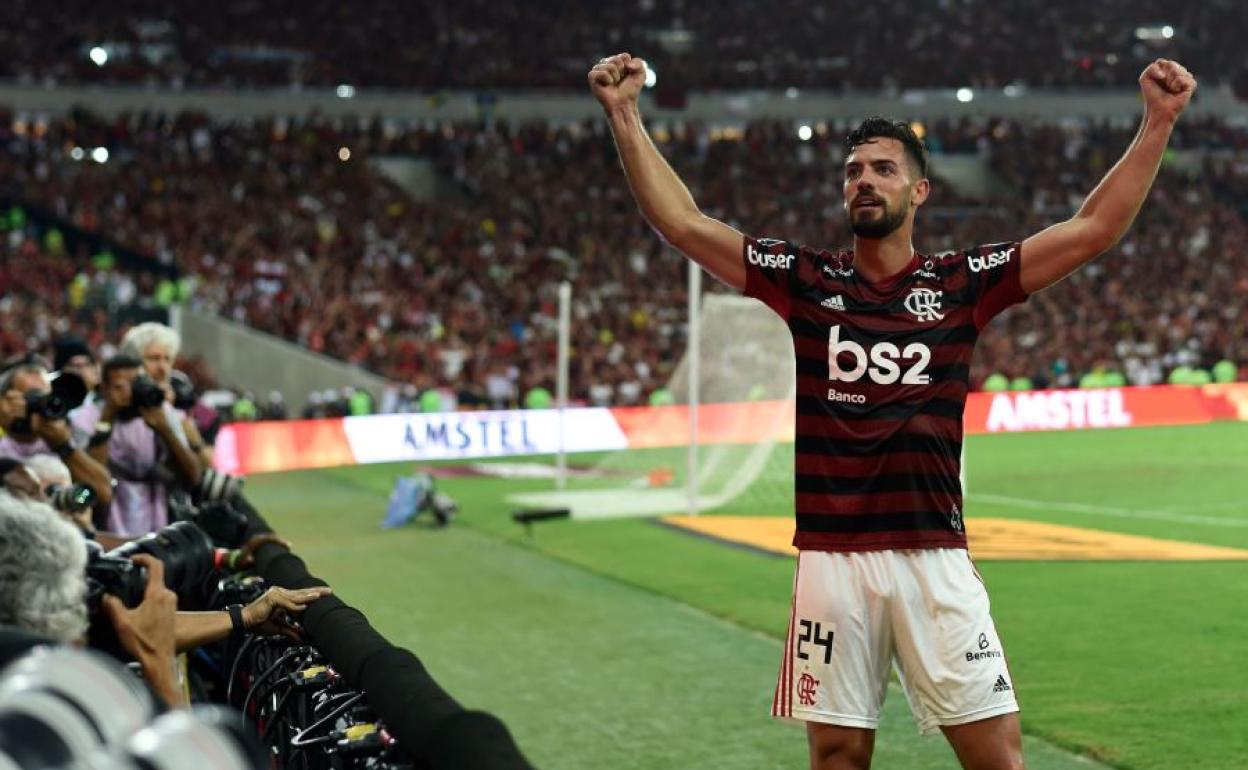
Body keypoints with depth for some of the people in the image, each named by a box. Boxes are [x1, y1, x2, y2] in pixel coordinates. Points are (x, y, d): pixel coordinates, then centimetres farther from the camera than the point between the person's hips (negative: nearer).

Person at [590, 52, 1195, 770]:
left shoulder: (962, 282, 6)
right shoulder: (804, 279, 8)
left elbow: (1095, 227, 4)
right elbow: (682, 221, 6)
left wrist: (1158, 120, -2)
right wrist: (625, 115, 1)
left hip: (936, 559, 0)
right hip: (831, 558, 1)